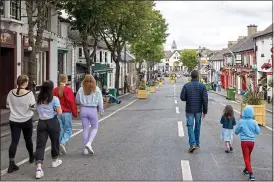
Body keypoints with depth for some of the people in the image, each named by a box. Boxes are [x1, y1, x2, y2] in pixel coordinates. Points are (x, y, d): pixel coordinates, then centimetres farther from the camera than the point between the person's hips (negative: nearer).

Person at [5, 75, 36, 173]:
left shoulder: (11, 93, -4)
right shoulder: (29, 93, -16)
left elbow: (7, 105, 7)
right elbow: (33, 107, -13)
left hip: (13, 121, 2)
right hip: (26, 121, -2)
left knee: (14, 141, 0)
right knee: (28, 139, 18)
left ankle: (11, 164, -10)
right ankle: (31, 157, 37)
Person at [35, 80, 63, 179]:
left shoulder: (38, 99, 6)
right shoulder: (54, 99, -8)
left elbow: (38, 111, 10)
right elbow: (59, 112, -11)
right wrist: (59, 109, 8)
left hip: (41, 122, 3)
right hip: (52, 122, -3)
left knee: (40, 145, -2)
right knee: (55, 141, 20)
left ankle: (38, 168, -16)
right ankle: (55, 160, 40)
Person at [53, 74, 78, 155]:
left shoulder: (55, 90, 3)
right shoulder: (68, 90, -9)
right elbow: (72, 102, -10)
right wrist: (75, 113, -1)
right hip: (67, 113, -4)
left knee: (60, 130, 11)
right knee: (68, 130, 6)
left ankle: (59, 148, 12)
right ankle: (62, 143, -17)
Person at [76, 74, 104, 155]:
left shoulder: (81, 90, -2)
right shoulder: (97, 90, -6)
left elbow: (77, 100, 7)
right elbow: (100, 102, -2)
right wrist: (101, 111, 12)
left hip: (83, 109, 2)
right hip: (93, 110, -2)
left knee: (85, 129, 10)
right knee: (94, 128, 14)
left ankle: (85, 149, 14)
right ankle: (89, 143, -8)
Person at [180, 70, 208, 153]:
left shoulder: (186, 86, -7)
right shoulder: (202, 86, -6)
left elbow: (182, 98, -8)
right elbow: (205, 99, -8)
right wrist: (205, 111, -2)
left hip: (189, 110, -1)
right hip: (198, 110, 1)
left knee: (190, 126, 1)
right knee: (197, 127, 15)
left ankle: (192, 144, -13)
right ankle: (197, 143, 24)